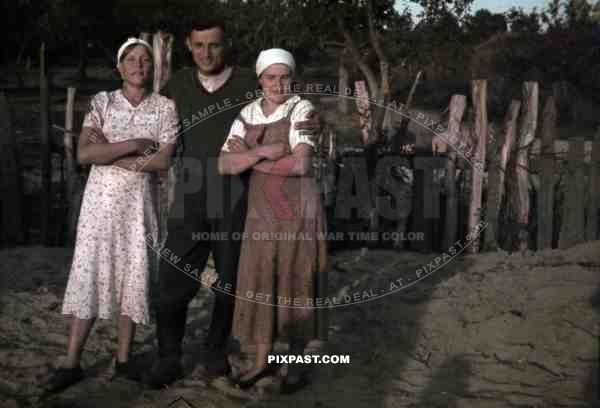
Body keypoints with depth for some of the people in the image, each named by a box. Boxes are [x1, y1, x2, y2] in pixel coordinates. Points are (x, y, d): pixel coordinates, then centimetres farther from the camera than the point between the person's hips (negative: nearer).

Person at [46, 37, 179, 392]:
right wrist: (134, 144, -15)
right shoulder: (101, 102, 2)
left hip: (139, 202, 1)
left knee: (133, 276, 4)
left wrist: (110, 153, -11)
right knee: (90, 275, -2)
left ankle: (124, 357, 15)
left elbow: (163, 161, -10)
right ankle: (72, 363, 3)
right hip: (101, 199, 0)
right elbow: (84, 154, -10)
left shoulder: (165, 107, 2)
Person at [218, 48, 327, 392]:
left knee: (295, 284, 5)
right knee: (260, 284, 8)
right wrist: (263, 151, -17)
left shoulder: (302, 109, -9)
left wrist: (249, 159, -10)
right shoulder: (247, 114, 6)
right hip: (261, 212, 4)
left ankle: (296, 363, 21)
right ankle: (262, 361, 24)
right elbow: (225, 165, -3)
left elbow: (301, 164, -21)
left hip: (298, 211, -4)